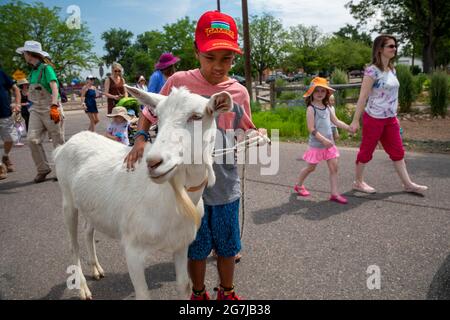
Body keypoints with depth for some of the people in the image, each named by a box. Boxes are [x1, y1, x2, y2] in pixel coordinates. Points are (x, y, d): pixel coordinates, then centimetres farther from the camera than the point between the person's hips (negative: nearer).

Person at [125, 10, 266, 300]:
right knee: (197, 248, 15)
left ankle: (227, 292, 43)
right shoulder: (179, 82, -8)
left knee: (227, 245, 17)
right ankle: (198, 294, 42)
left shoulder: (239, 92, -1)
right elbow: (149, 114, 3)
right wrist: (141, 139, -14)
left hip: (227, 184, 2)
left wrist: (259, 133, -9)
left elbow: (247, 130, 12)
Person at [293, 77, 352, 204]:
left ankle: (334, 193, 7)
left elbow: (336, 121, 13)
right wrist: (323, 140, -26)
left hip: (329, 144, 6)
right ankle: (299, 186, 31)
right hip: (316, 144, -6)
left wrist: (350, 128, 4)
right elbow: (311, 129, -19)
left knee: (334, 167, 1)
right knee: (311, 168, 9)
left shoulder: (326, 107, 8)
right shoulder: (311, 108, -13)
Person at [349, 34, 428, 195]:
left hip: (390, 119, 8)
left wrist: (395, 116, 16)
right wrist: (355, 120, -17)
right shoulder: (372, 71, -14)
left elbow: (392, 94, 15)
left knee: (398, 151, 11)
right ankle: (358, 182, 20)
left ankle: (408, 184, 20)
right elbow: (363, 97, -16)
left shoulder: (392, 70, 10)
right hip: (374, 118, -8)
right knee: (366, 151, 5)